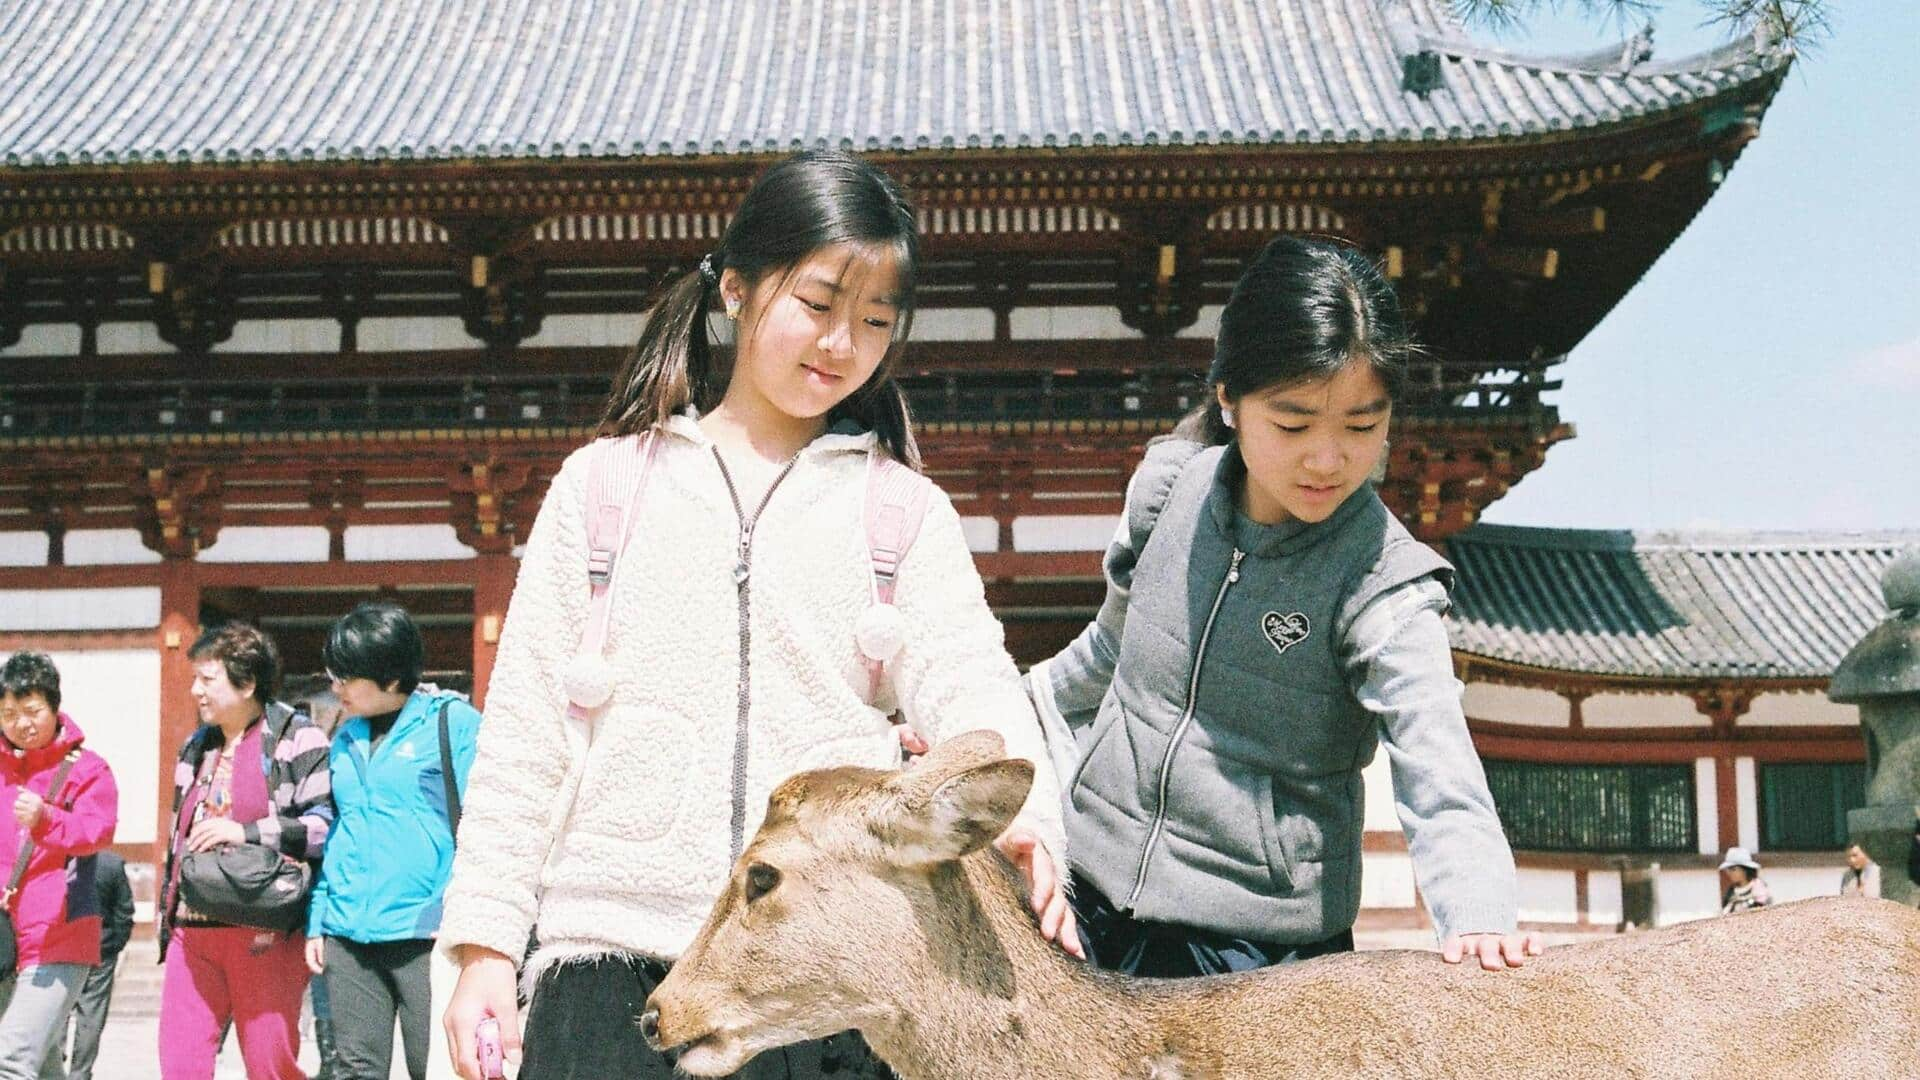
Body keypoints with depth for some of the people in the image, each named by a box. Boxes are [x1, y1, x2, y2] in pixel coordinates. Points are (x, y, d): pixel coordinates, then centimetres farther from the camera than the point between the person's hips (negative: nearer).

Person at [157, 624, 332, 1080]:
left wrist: (246, 832, -17)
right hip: (193, 933, 7)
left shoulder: (297, 739, -2)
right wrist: (166, 918, 24)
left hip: (265, 934, -7)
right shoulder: (196, 748, 21)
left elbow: (326, 825, -12)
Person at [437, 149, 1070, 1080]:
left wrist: (1021, 817, -26)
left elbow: (968, 682, -6)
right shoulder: (605, 487, 11)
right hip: (614, 958, 0)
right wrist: (487, 938, 3)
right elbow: (526, 729, 10)